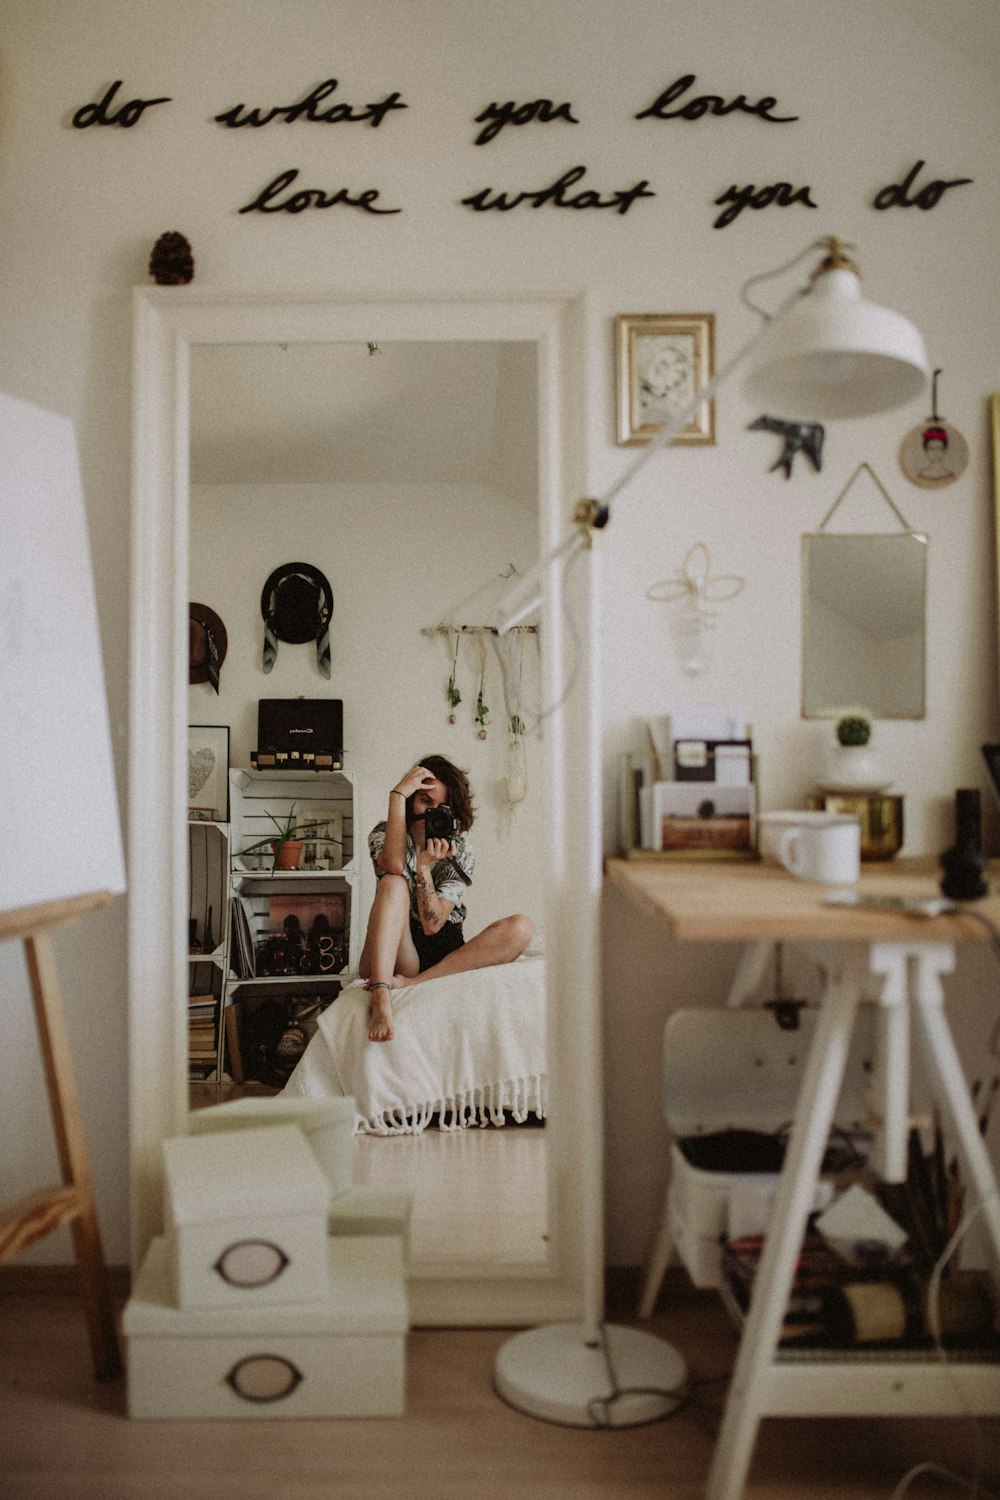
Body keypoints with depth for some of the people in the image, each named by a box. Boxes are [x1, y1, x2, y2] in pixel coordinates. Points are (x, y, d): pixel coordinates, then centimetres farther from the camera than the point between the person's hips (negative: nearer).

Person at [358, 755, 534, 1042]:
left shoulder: (461, 853, 4)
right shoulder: (383, 834, 5)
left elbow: (433, 924, -9)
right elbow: (394, 866, -23)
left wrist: (424, 865, -21)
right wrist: (397, 794, -19)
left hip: (446, 959, 1)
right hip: (394, 956, -1)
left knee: (520, 928, -23)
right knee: (394, 884, -28)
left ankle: (412, 984, -35)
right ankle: (381, 996, -48)